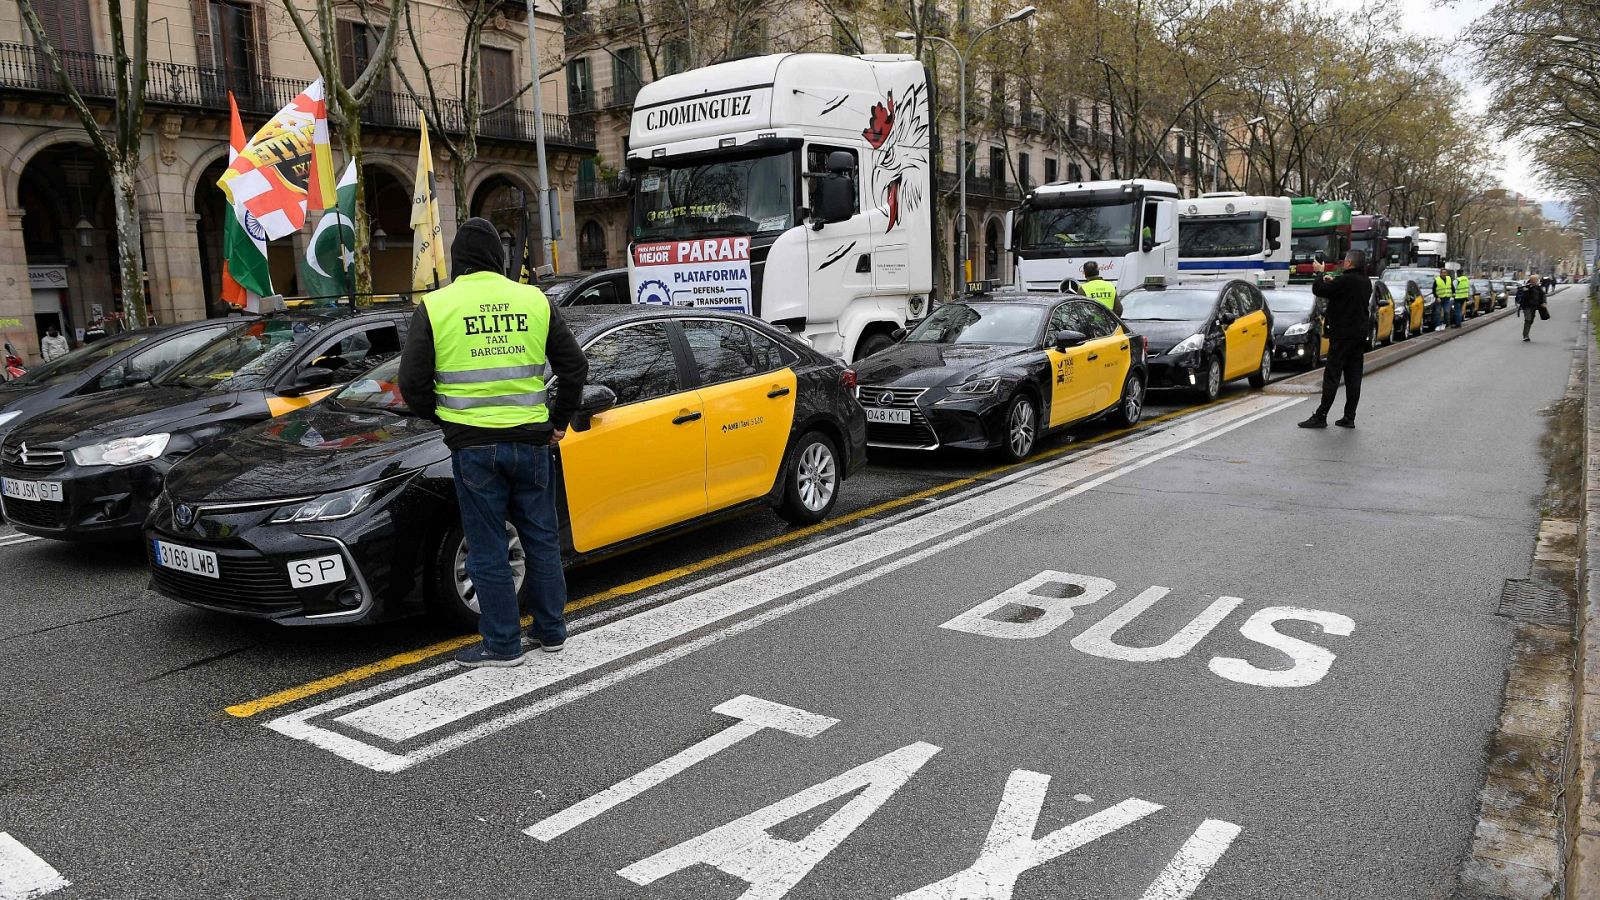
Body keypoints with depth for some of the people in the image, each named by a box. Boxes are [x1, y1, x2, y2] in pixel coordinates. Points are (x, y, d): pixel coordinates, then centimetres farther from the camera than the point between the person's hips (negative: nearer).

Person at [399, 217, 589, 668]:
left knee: (488, 548, 7)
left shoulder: (435, 307, -2)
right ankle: (551, 631, 25)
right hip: (530, 440, 3)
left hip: (473, 444, -2)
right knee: (541, 538, 15)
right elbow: (574, 366, 7)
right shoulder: (534, 300, 4)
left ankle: (503, 644, 14)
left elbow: (412, 382, -3)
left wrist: (442, 415, 14)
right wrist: (559, 421, 17)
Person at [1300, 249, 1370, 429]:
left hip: (1342, 335, -8)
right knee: (1353, 377, 7)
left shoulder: (1345, 280, -17)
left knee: (1332, 376, -6)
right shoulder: (1366, 282, 10)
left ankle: (1321, 416, -6)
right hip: (1359, 335, 8)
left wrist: (1319, 273, 2)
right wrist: (1332, 281, 21)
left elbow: (1318, 290, -15)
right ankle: (1349, 418, 10)